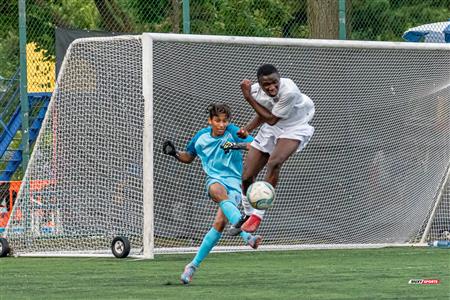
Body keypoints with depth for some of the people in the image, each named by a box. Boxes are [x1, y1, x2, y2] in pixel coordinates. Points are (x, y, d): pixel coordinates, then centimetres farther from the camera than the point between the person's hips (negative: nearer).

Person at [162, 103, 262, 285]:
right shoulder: (201, 137, 8)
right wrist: (175, 153, 5)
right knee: (220, 192, -38)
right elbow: (188, 157, 25)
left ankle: (194, 265, -4)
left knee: (220, 223, -18)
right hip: (214, 180, 1)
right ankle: (247, 237, -55)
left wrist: (237, 145, -33)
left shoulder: (232, 132, -3)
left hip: (234, 182, -1)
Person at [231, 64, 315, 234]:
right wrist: (247, 129, -9)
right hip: (271, 128, 6)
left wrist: (248, 98, -26)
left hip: (295, 128, -6)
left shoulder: (289, 91, -34)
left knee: (274, 162, -34)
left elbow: (271, 118, -24)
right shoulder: (256, 90, -15)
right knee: (247, 177, 3)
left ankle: (257, 216, -25)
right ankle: (248, 215, 32)